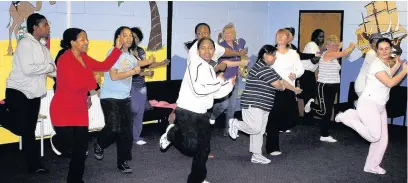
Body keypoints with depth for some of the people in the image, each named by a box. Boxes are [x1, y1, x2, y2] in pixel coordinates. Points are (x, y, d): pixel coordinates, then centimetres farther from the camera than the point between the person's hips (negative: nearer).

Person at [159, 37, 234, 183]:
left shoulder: (210, 69, 15)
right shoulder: (195, 64, -13)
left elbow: (216, 94, 17)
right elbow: (199, 90, -25)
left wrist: (231, 81, 8)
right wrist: (218, 81, -15)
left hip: (202, 114, 9)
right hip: (186, 112, -9)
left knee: (203, 149, 13)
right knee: (191, 147, -17)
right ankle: (171, 133, 12)